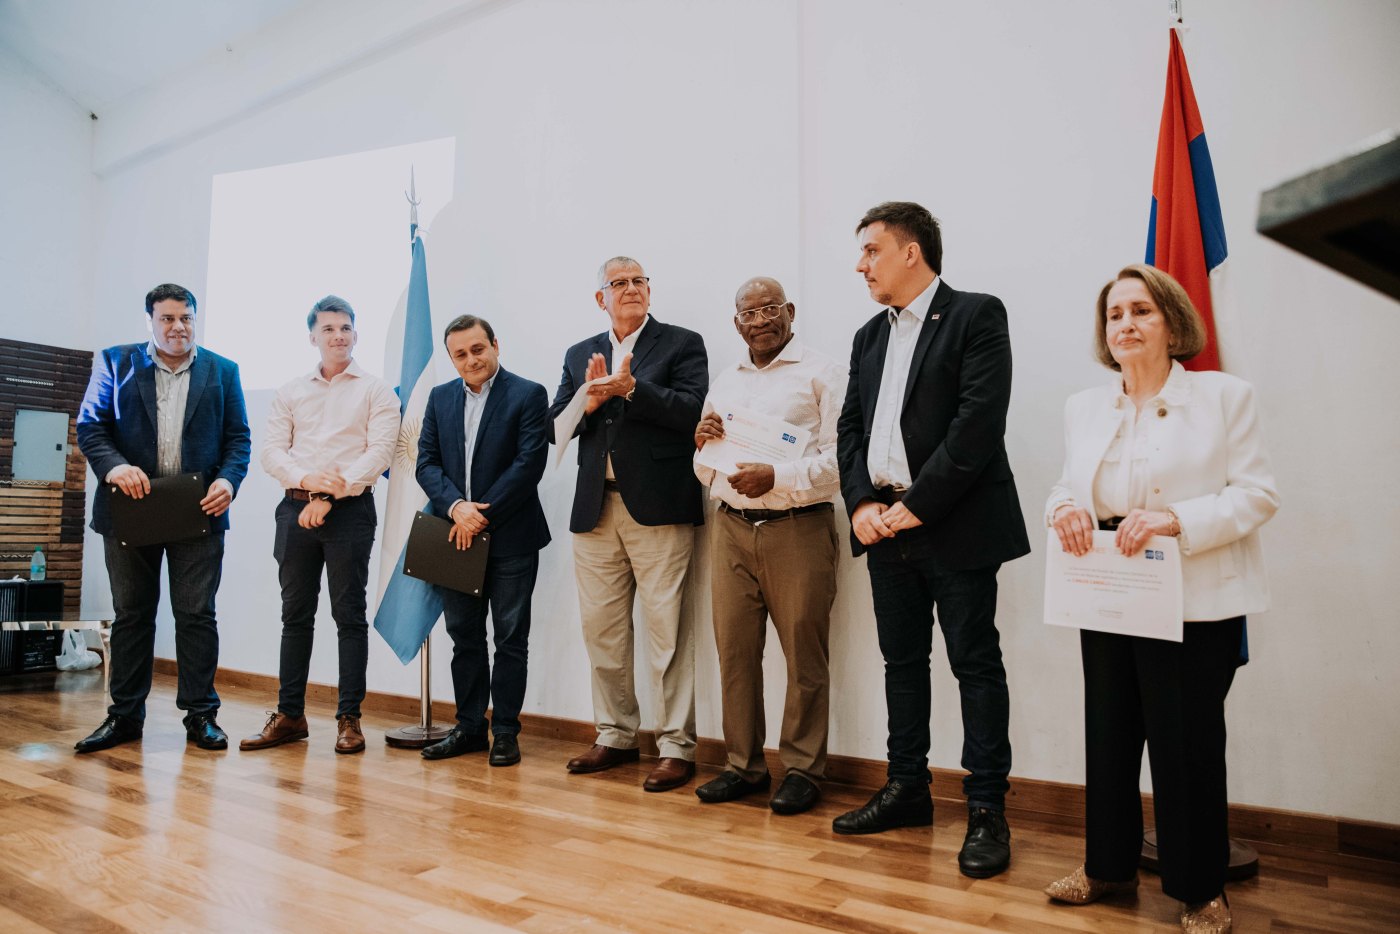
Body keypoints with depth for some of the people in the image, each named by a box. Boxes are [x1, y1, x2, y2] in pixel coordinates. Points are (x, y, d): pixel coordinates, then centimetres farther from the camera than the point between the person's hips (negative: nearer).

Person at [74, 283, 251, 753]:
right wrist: (113, 466, -18)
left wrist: (228, 480, -12)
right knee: (131, 614, 9)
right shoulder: (116, 362, 8)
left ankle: (200, 713, 9)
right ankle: (125, 715, 19)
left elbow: (238, 437, 6)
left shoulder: (222, 371, 9)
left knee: (197, 613, 1)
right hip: (130, 506, 1)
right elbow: (89, 426, 2)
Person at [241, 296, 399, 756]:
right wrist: (307, 480, -14)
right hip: (295, 508, 4)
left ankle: (349, 718, 7)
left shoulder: (376, 391, 3)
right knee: (296, 613, 9)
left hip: (349, 510, -4)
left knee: (349, 614, 0)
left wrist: (330, 496, -15)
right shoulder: (291, 392, 14)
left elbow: (379, 452, -8)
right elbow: (272, 450, 6)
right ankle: (290, 714, 18)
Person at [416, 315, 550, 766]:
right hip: (457, 537, 5)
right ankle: (469, 726, 24)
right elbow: (426, 461, 5)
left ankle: (505, 731, 15)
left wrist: (483, 516, -15)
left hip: (511, 538, -5)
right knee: (464, 637, 12)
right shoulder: (440, 398, 11)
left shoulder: (528, 395, -5)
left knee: (511, 638, 4)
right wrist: (456, 507, -13)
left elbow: (529, 463, -13)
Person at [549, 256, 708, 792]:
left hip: (657, 506, -5)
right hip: (596, 508, 5)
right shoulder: (580, 355, 18)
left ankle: (676, 747, 7)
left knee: (666, 628, -3)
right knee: (601, 628, 10)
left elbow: (692, 411, -10)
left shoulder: (682, 344, 4)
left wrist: (631, 387, -18)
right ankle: (616, 736, 25)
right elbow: (555, 426, 10)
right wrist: (590, 399, -8)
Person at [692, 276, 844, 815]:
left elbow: (840, 458, -9)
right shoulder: (723, 383, 17)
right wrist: (702, 443, -3)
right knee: (734, 652, 7)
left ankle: (802, 770, 16)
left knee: (804, 657, 2)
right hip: (731, 528, 5)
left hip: (797, 529, -5)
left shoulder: (821, 374, 0)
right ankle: (744, 765, 20)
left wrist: (777, 477, -21)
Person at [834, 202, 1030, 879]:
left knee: (975, 662, 2)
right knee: (902, 662, 14)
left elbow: (979, 422, -15)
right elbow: (850, 426, 12)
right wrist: (862, 502, -4)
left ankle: (987, 809, 14)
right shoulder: (870, 336, 17)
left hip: (955, 525, -6)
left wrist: (916, 506, -16)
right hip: (885, 524, 7)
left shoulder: (976, 316, -5)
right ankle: (907, 790, 27)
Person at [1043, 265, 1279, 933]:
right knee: (1108, 732, 12)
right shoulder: (1084, 407, 11)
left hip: (1196, 604, -4)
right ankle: (1108, 863, 30)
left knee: (1186, 742, 3)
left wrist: (1175, 519, -23)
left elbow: (1256, 494, -7)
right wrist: (1065, 507, -11)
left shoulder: (1225, 396, -2)